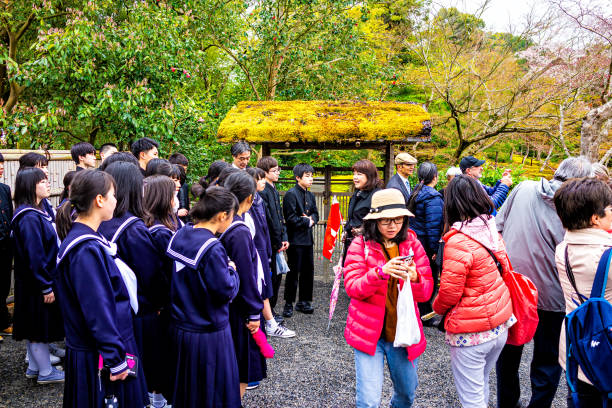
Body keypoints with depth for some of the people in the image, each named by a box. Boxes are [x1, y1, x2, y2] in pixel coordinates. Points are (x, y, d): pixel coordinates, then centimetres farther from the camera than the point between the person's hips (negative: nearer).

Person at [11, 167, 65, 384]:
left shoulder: (36, 213, 9)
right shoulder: (30, 218, -22)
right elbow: (35, 256, -23)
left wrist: (49, 282, 17)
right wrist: (46, 287, -20)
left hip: (36, 283, 10)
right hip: (37, 284, -10)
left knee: (38, 326, 19)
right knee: (40, 326, 3)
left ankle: (34, 367, 32)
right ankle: (45, 372, 17)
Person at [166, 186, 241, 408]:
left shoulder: (179, 236, 0)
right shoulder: (212, 249, -25)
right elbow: (226, 291, -21)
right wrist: (232, 270, -3)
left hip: (179, 328, 8)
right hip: (208, 335, -8)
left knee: (186, 390, 24)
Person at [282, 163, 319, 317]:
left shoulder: (310, 195, 14)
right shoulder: (291, 194, -11)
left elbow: (315, 214, 17)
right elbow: (291, 218, -17)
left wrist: (311, 219, -5)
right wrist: (307, 221, -8)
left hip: (307, 238, 7)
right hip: (295, 239, -7)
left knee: (308, 271, 10)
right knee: (293, 272, -1)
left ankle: (303, 302, 22)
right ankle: (288, 304, 10)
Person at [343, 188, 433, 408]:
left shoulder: (413, 245, 1)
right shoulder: (360, 245, -7)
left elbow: (426, 292, -2)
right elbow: (352, 287, -15)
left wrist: (414, 278, -25)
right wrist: (381, 272, -32)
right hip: (368, 332, -3)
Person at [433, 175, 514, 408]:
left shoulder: (459, 242, -23)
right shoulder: (491, 230, 0)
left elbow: (449, 291, -20)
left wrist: (437, 307, 2)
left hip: (471, 333, -8)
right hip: (500, 327, 8)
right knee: (481, 385, 25)